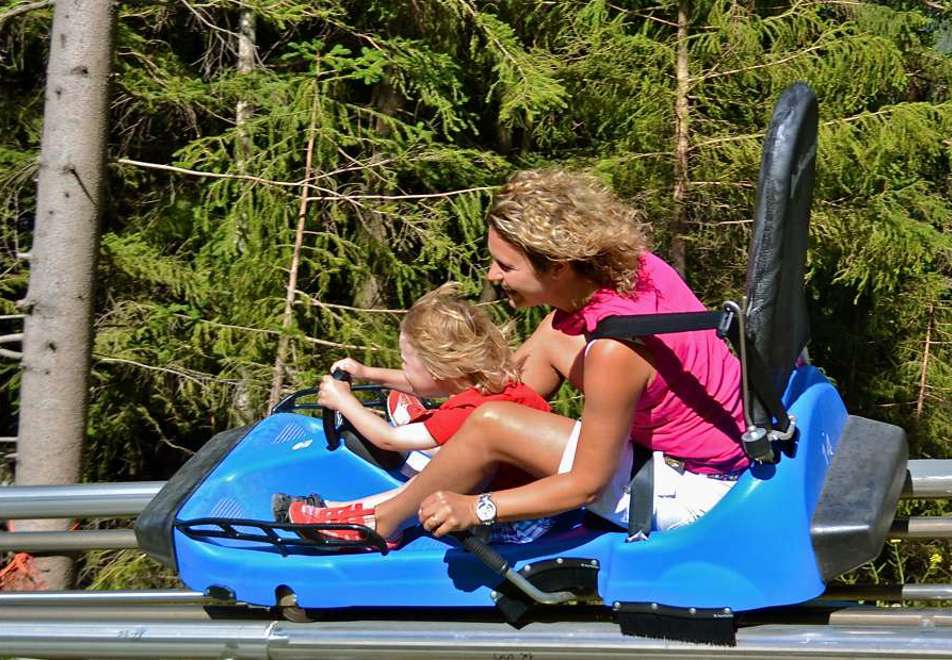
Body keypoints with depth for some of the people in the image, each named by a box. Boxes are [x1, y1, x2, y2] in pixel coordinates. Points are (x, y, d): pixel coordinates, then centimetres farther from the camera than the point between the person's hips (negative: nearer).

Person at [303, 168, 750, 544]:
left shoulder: (615, 348, -31)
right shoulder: (625, 263, -7)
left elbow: (589, 484, -21)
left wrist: (477, 508, -21)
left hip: (682, 492, -9)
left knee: (490, 425, -12)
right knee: (550, 342, 13)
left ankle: (382, 522, 9)